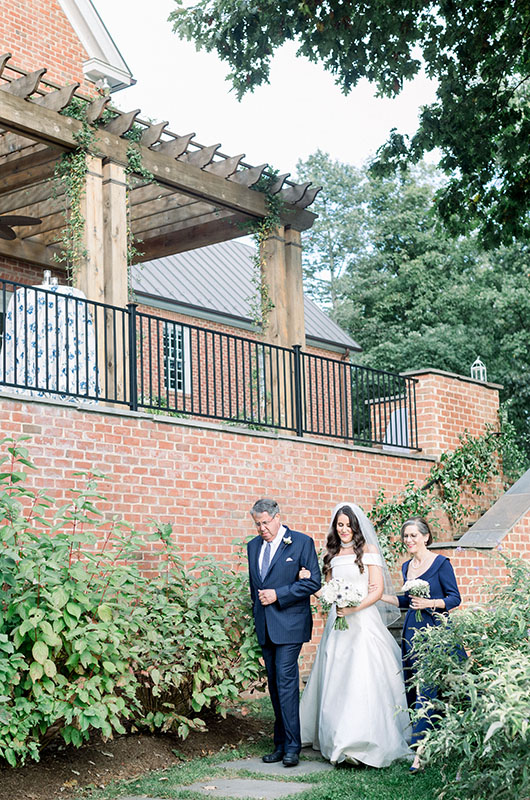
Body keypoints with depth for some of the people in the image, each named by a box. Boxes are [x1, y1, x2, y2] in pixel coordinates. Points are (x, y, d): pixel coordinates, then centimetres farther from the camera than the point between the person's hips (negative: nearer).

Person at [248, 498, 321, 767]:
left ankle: (292, 747, -6)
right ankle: (280, 744, 15)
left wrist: (278, 594, -15)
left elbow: (314, 581, -10)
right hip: (265, 626, 6)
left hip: (290, 624, -6)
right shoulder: (253, 546, 13)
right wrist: (258, 607, 16)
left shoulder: (302, 542, -5)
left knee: (286, 682, -12)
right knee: (275, 685, 9)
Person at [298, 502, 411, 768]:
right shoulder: (332, 554, 15)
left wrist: (355, 607, -17)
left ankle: (363, 741, -10)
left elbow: (377, 590, -5)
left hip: (363, 620, -5)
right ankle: (338, 739, 13)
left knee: (363, 679, -12)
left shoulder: (368, 551, 0)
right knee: (336, 680, 4)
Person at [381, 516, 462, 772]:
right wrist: (380, 595, 15)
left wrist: (430, 603, -20)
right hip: (412, 632, 7)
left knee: (425, 688, -11)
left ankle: (419, 751, -13)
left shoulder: (440, 563, -5)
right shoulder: (407, 567, 14)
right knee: (411, 687, 5)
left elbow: (455, 598, -5)